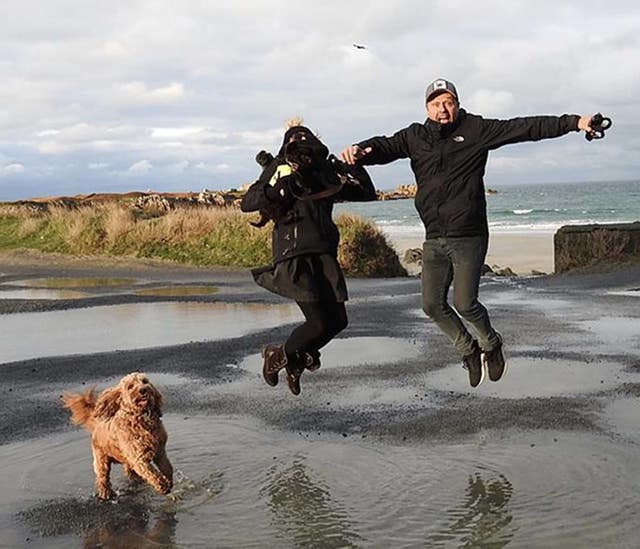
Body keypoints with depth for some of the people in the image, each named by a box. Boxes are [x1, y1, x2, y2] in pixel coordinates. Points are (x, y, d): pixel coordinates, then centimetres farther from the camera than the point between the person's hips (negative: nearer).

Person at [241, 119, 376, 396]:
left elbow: (368, 193, 19)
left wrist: (353, 170, 4)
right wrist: (277, 186, -19)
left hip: (323, 253, 6)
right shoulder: (281, 168, 1)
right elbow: (247, 204, -7)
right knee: (319, 323, -11)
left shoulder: (326, 171, 16)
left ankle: (297, 361, 27)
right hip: (294, 255, -6)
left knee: (337, 320, 4)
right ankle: (277, 356, 15)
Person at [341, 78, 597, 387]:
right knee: (432, 305, 6)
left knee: (465, 304, -7)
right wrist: (358, 151, -28)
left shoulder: (475, 129, -2)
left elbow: (525, 128, -7)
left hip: (468, 237, -4)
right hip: (434, 240, 4)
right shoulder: (415, 136, 7)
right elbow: (385, 147, -4)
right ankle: (468, 350, 30)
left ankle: (491, 344, 25)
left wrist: (573, 123, -15)